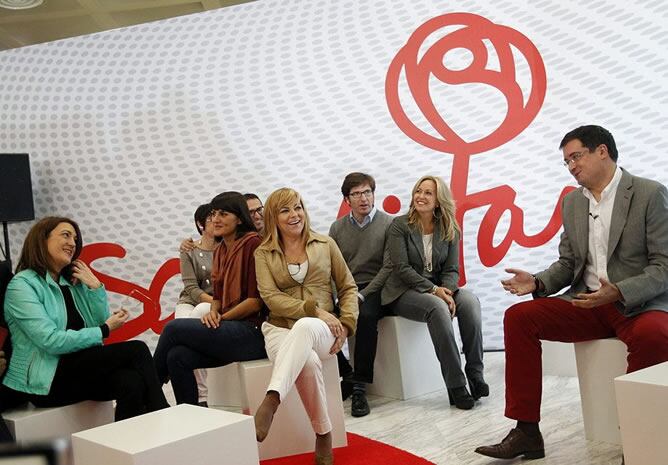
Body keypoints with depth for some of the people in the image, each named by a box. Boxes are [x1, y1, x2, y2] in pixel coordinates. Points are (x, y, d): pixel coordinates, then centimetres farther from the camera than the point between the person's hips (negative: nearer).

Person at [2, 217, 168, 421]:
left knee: (131, 381, -27)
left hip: (78, 370, 6)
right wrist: (104, 330, -13)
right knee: (136, 350, -20)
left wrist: (95, 286, -1)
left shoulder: (73, 282, 14)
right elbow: (51, 341, -18)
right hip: (45, 381, -6)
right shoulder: (22, 285, -7)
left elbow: (101, 323, 10)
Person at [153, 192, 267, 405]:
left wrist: (220, 318, -7)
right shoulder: (220, 250, 18)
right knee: (178, 356, -16)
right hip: (228, 331, 7)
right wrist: (213, 313, -2)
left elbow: (257, 300, -11)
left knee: (173, 328, -14)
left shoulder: (252, 243, -8)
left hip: (252, 332, -7)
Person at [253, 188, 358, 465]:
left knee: (304, 327, -42)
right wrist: (315, 310, -17)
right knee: (308, 362, -39)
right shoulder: (263, 253, 9)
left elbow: (348, 287, 13)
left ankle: (270, 402, -55)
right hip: (281, 328, 0)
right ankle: (323, 435, -28)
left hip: (320, 330, 0)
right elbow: (270, 297, -4)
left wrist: (346, 324, -5)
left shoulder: (326, 244, 12)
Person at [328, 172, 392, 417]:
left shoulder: (388, 224, 0)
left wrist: (362, 295, -15)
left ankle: (359, 387, -28)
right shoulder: (337, 228, 12)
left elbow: (389, 267, -6)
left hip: (375, 290, -3)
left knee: (366, 315, -36)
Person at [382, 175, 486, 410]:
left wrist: (447, 291, -19)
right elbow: (401, 267, -11)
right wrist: (433, 290, -20)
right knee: (437, 307, -35)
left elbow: (451, 269, 4)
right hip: (404, 292, -4)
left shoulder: (450, 229, 8)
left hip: (438, 289, 4)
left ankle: (475, 373, -22)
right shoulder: (399, 225, -3)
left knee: (469, 300, -27)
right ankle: (456, 385, -32)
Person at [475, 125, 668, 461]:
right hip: (588, 304, 6)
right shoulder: (571, 203, 12)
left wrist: (619, 292, -28)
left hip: (641, 305, -5)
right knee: (518, 317, -13)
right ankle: (527, 431, -11)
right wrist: (537, 282, -6)